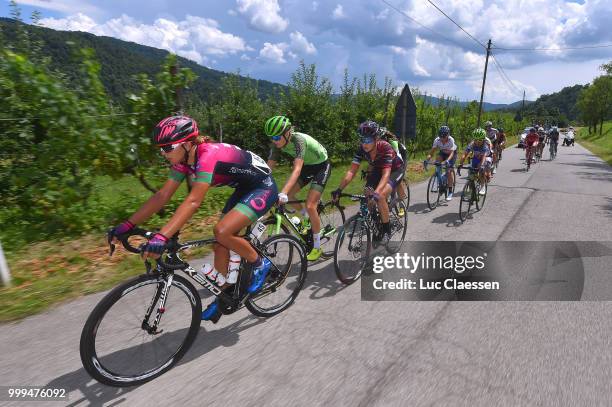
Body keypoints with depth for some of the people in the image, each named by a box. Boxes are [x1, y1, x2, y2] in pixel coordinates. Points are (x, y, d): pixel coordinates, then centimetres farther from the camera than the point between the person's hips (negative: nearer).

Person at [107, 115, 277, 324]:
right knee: (220, 243, 4)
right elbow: (162, 196, -4)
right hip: (244, 188, 9)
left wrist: (162, 236, -48)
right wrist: (127, 225, -9)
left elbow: (193, 201, -41)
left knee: (222, 232, -25)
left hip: (263, 187, -9)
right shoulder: (184, 159, -4)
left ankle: (260, 264, 0)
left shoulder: (208, 155, -30)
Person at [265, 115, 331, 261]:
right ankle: (306, 218, 20)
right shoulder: (278, 144, -14)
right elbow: (268, 167, -14)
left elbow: (297, 170, -47)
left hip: (321, 166, -7)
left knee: (310, 206, -17)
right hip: (307, 166, 7)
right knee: (287, 195, -8)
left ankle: (317, 247, -1)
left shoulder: (298, 140, -35)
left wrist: (282, 193, -58)